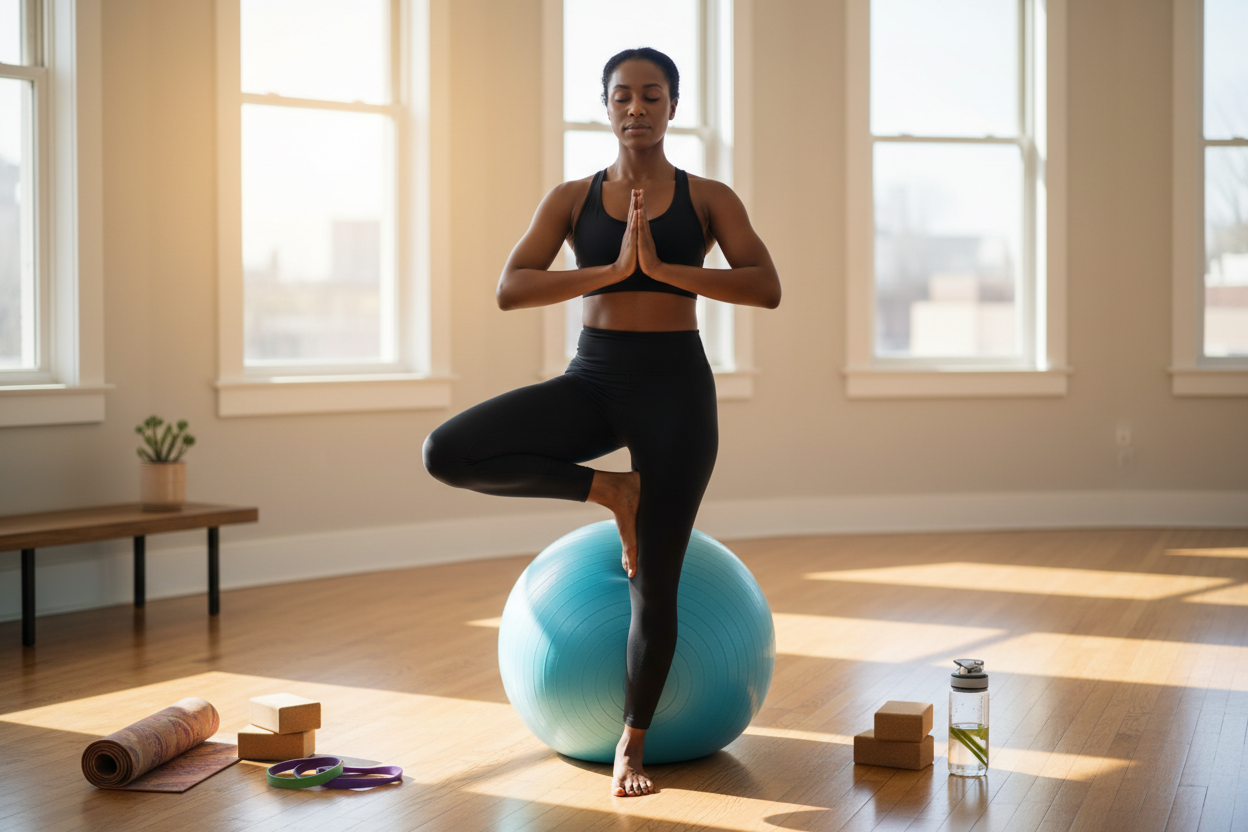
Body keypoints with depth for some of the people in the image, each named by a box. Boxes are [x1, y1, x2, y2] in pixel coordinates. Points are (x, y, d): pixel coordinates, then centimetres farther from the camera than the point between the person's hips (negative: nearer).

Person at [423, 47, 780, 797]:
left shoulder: (708, 198, 1)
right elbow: (509, 290, -8)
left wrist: (663, 266, -21)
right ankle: (610, 489, 0)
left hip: (675, 384, -2)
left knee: (654, 586, -4)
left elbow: (768, 289, -12)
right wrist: (612, 269, -19)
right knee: (446, 454, -18)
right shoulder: (572, 198, 5)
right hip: (592, 378, 2)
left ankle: (634, 743, 17)